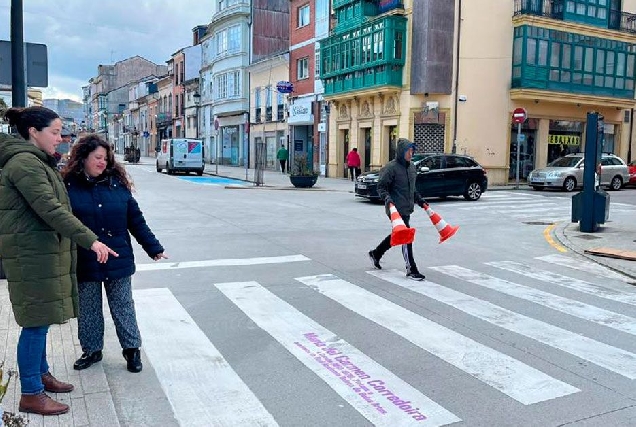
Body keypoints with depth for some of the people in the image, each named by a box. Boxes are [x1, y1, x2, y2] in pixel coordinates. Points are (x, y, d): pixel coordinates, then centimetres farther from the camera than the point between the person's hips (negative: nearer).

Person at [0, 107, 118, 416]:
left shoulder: (36, 161, 17)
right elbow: (50, 209, -24)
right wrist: (91, 240, -26)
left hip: (43, 252, 10)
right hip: (31, 254, -10)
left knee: (39, 321, 18)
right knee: (36, 322, -4)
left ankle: (41, 375, 31)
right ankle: (31, 395, 6)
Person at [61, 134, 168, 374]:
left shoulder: (117, 183, 1)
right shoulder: (68, 186, -5)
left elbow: (136, 220, 4)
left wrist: (154, 248, 3)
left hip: (119, 261, 1)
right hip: (84, 263, -1)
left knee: (123, 306, 11)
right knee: (88, 309, 13)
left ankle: (132, 348, 24)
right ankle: (91, 350, 31)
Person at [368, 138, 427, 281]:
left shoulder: (411, 167, 12)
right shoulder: (391, 167, -12)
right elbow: (381, 186, -11)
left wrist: (419, 200, 21)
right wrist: (387, 198, -27)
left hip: (407, 208, 9)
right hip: (396, 209, -9)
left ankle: (375, 254, 36)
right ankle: (411, 270, 0)